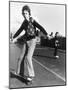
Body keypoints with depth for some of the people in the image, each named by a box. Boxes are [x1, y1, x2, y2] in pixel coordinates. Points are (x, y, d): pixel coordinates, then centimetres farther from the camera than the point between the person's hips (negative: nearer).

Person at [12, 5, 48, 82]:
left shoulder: (32, 21, -11)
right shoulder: (24, 22, 7)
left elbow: (40, 28, -20)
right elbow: (20, 30, 19)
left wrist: (47, 34, -32)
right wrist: (14, 38, 25)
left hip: (32, 40, -6)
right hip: (26, 41, 7)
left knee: (28, 58, -15)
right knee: (21, 57, 6)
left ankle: (31, 75, -4)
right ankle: (20, 73, 20)